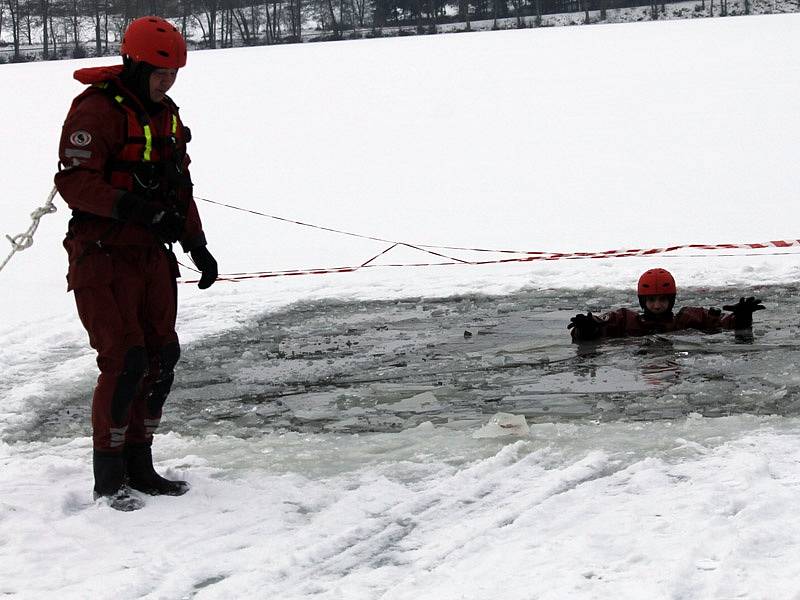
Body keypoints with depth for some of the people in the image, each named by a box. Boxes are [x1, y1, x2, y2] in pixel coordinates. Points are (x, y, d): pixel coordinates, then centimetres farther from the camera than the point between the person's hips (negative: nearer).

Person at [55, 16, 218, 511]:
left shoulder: (167, 115, 13)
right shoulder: (97, 111, -14)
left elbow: (180, 186, 21)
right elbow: (74, 182, -22)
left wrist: (198, 246, 16)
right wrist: (131, 207, -32)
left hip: (153, 255, 8)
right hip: (104, 257, -8)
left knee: (162, 357, 7)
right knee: (125, 360, -11)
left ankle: (139, 464, 19)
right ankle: (109, 476, -1)